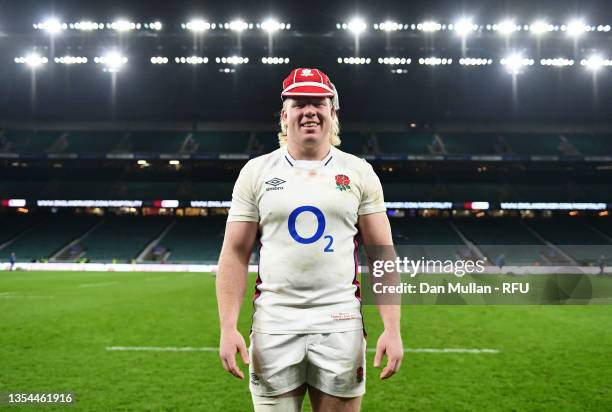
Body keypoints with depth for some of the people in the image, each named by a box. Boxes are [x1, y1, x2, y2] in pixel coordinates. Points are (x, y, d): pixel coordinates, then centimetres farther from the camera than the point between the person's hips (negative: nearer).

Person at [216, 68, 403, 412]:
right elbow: (235, 255, 3)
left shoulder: (359, 172, 4)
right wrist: (228, 327, -6)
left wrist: (392, 328, -5)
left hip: (340, 323, 0)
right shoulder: (257, 171, 4)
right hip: (274, 323, 0)